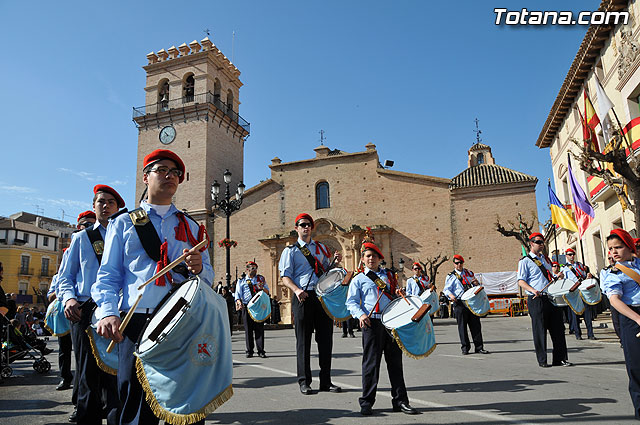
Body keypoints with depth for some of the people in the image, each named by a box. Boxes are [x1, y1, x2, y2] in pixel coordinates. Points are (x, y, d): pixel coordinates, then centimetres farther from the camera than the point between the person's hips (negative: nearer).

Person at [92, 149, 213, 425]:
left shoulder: (191, 227, 19)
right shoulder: (123, 223, 15)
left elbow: (208, 279, 15)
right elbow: (108, 275, 7)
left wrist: (198, 268, -8)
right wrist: (107, 312, -10)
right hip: (136, 322, -1)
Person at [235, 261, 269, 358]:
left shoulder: (261, 279, 15)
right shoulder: (241, 281, 13)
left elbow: (267, 292, 12)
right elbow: (238, 293, 5)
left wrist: (262, 288, -10)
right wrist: (239, 302, -14)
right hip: (246, 306, 0)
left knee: (259, 328, -1)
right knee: (248, 329, 1)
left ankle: (261, 351, 4)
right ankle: (249, 351, 11)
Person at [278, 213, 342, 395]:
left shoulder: (321, 248, 18)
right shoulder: (291, 250, 6)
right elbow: (285, 277, -1)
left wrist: (335, 263, 2)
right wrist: (297, 290, -19)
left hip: (323, 296, 4)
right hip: (303, 297, -3)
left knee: (326, 339, 6)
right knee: (303, 340, 2)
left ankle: (326, 381, 17)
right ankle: (304, 381, 14)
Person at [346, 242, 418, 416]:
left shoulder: (388, 275, 18)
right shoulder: (358, 279, 7)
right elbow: (351, 302, 1)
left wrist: (399, 293, 1)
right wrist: (360, 314, -17)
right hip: (372, 322, -3)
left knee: (395, 361, 7)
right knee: (371, 362, 0)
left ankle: (400, 401, 16)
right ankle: (366, 402, 12)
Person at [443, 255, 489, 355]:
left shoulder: (469, 273, 17)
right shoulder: (451, 276, 5)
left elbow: (476, 286, 23)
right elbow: (446, 289, -1)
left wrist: (476, 283, -1)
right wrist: (451, 295, -23)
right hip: (459, 303, -3)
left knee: (475, 325, 3)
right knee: (462, 326, 0)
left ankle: (479, 347, 11)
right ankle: (465, 348, 10)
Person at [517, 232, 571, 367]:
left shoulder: (546, 259, 19)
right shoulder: (525, 261, -1)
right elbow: (521, 281, -7)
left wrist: (558, 277, 7)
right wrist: (533, 290, -23)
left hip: (551, 298, 6)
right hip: (536, 300, -6)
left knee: (558, 328, 7)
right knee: (539, 330, 0)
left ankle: (561, 358, 17)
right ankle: (542, 360, 10)